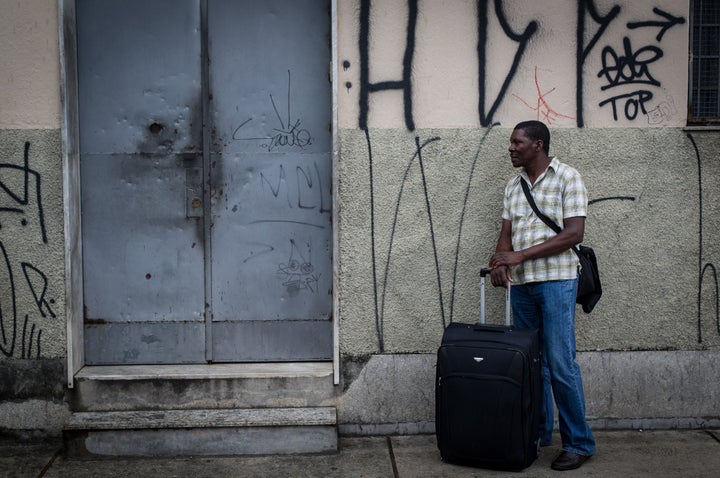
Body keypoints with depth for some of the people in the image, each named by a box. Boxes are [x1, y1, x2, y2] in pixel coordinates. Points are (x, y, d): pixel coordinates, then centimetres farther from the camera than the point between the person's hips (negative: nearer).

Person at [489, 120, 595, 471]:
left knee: (561, 364, -8)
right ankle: (538, 432, 22)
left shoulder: (567, 178, -4)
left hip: (556, 280, -6)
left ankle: (579, 443, 2)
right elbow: (506, 233, 13)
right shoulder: (514, 185, 15)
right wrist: (500, 260, -10)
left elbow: (574, 234, -11)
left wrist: (521, 255, -16)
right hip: (521, 283, 6)